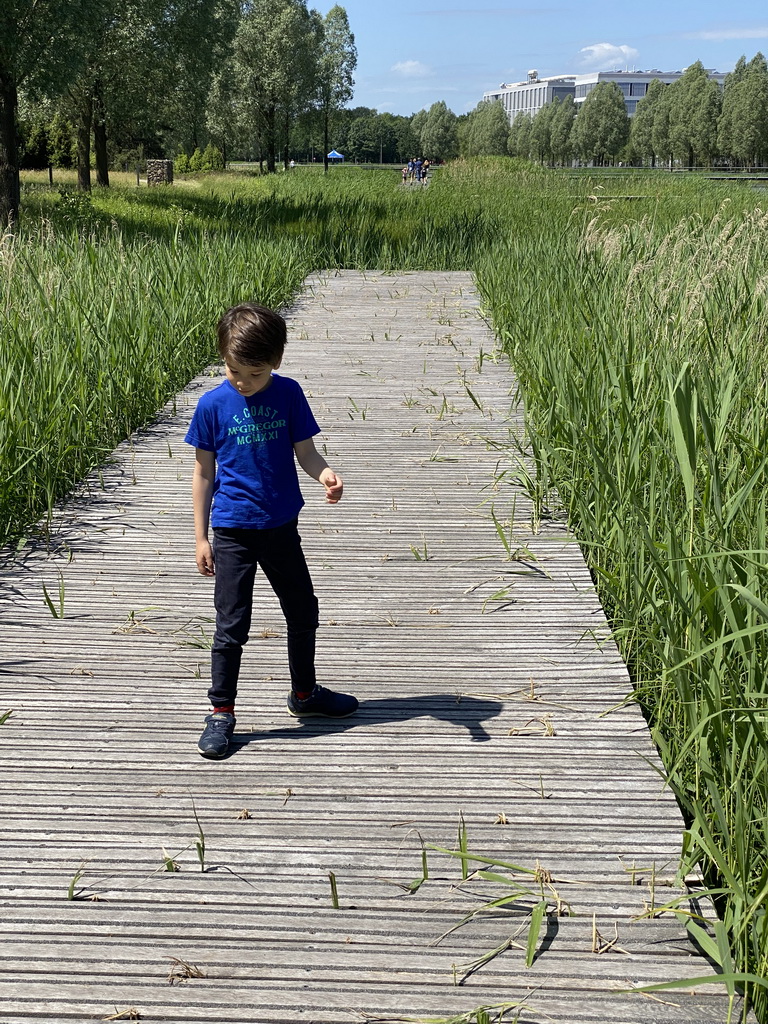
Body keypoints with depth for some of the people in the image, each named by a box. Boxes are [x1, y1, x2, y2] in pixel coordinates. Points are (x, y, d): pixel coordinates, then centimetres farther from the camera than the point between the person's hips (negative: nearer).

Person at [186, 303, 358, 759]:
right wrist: (201, 537, -1)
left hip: (282, 525, 3)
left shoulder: (289, 395, -5)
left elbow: (305, 451, 0)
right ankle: (222, 713, 13)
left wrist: (325, 472, -25)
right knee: (232, 626, -1)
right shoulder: (213, 404, -9)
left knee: (303, 613, 16)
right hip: (233, 531, -3)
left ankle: (305, 693, 37)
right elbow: (204, 472, -2)